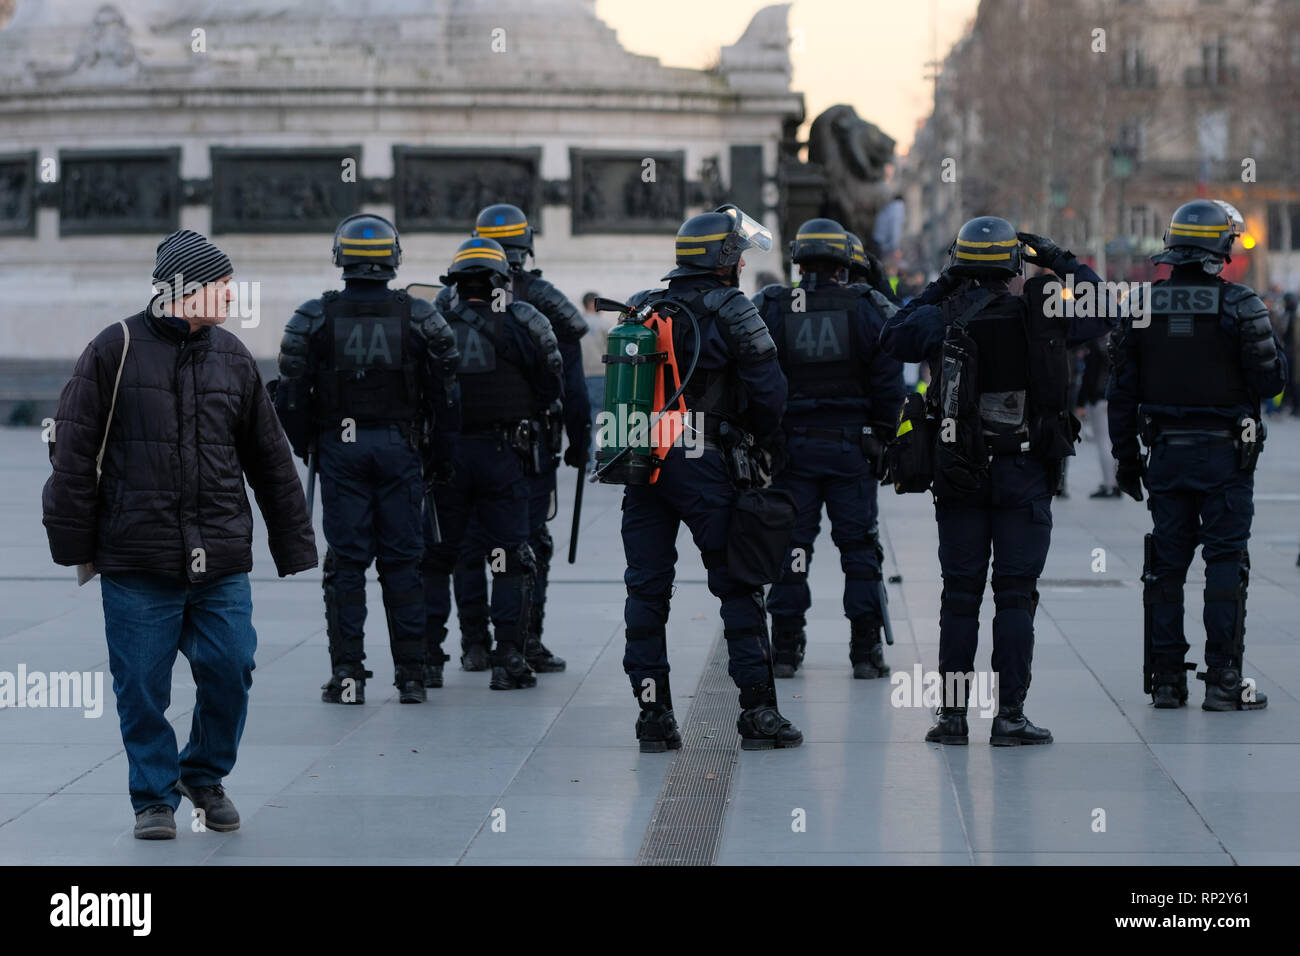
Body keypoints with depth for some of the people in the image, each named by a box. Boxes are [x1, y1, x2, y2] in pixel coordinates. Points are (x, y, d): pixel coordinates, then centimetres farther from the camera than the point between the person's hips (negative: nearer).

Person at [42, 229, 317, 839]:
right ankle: (155, 797, 17)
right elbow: (74, 450, -1)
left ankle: (205, 776, 24)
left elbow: (270, 460, 16)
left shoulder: (231, 356, 11)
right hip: (136, 561, -3)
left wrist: (293, 545, 15)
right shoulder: (116, 351, -2)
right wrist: (75, 543, -3)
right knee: (142, 685, 1)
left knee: (229, 670, 0)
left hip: (221, 561, 3)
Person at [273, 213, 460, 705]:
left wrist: (300, 445, 12)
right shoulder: (420, 316, 0)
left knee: (346, 559, 3)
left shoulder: (314, 317, -2)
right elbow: (444, 391, 2)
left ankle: (347, 673, 1)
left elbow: (292, 389, -1)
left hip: (339, 447, 0)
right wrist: (439, 452, 11)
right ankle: (411, 674, 6)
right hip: (400, 446, 0)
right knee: (402, 559, 6)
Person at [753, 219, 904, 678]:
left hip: (789, 445, 0)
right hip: (851, 445, 0)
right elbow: (889, 381, -2)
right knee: (858, 543, 6)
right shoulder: (866, 307, -1)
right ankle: (866, 651, 5)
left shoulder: (769, 308, -1)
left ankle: (785, 647, 9)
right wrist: (882, 438, 7)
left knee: (790, 542, 7)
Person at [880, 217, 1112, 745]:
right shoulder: (1039, 315, -5)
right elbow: (1101, 309, 11)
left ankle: (953, 714, 8)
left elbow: (891, 336, 15)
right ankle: (1009, 716, -1)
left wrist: (938, 287, 16)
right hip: (1023, 473, -1)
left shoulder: (942, 318, -4)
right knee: (1015, 595, 1)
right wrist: (1059, 260, 19)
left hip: (959, 474, 1)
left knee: (960, 595, 7)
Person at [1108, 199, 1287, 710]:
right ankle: (1223, 681, -2)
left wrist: (1125, 457, 12)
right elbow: (1270, 381, -7)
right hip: (1225, 456, -4)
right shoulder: (1239, 306, -10)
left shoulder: (1142, 308, 2)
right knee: (1226, 563, 0)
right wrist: (1272, 345, 13)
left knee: (1166, 564, 9)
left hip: (1167, 455, 4)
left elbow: (1122, 392, 5)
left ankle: (1165, 680, 10)